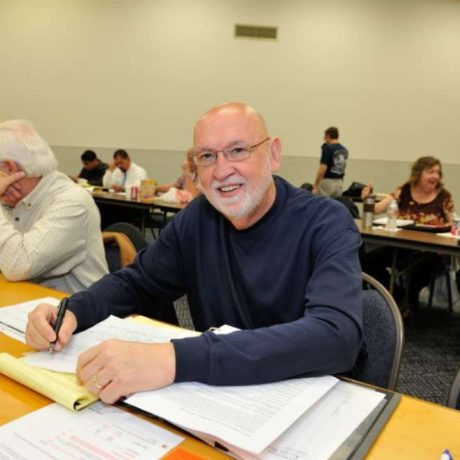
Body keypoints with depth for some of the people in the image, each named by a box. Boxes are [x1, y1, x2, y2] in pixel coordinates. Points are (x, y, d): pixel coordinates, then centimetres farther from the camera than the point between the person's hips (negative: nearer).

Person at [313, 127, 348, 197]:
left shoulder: (328, 148, -12)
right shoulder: (344, 150, 11)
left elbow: (323, 168, -19)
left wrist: (315, 186, -14)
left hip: (327, 181, -7)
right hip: (340, 182, 8)